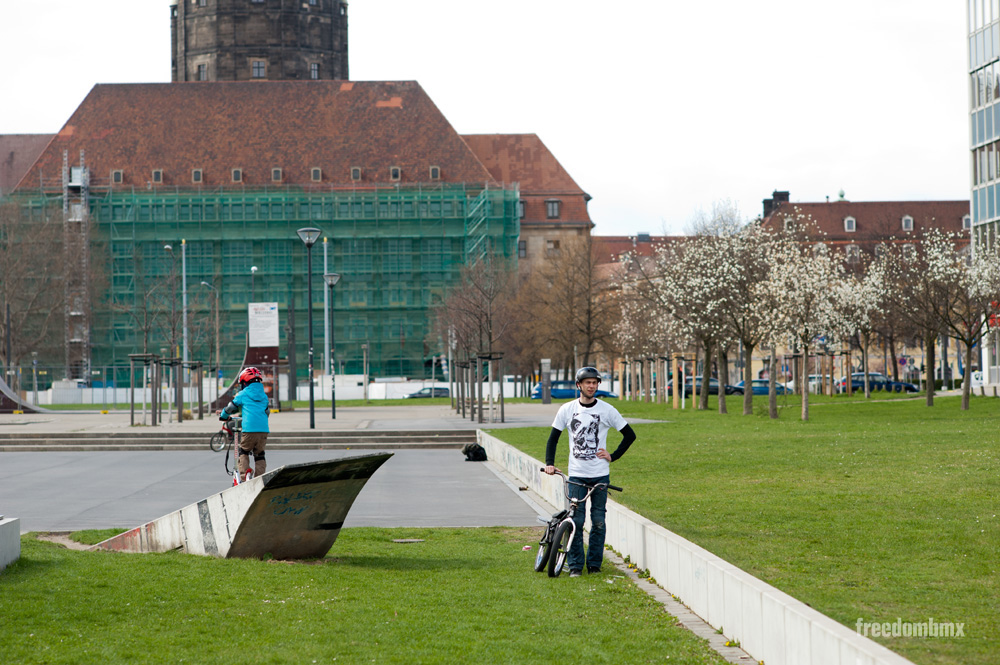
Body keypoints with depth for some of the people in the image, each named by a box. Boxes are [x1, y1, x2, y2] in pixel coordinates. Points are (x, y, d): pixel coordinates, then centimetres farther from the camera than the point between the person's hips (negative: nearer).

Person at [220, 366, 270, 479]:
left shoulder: (243, 394, 5)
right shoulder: (264, 395, 17)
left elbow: (230, 408, 14)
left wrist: (223, 416, 34)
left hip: (249, 429, -3)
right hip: (264, 429, 3)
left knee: (243, 452, 15)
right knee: (259, 455, 14)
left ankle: (243, 475, 2)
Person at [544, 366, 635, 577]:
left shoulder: (606, 410, 0)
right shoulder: (567, 409, 3)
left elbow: (630, 435, 7)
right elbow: (553, 437, 11)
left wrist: (613, 456, 0)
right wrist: (549, 463, -1)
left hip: (600, 474, 0)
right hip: (576, 474, 0)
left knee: (598, 521, 3)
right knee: (576, 520, -3)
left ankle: (594, 564, 13)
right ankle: (575, 565, 5)